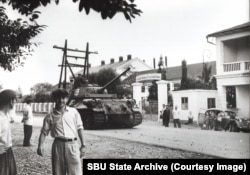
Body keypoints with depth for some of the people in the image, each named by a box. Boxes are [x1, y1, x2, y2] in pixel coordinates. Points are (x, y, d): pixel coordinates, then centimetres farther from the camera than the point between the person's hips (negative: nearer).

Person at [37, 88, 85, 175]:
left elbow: (79, 128, 7)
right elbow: (44, 131, 5)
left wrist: (82, 145, 3)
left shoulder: (74, 112, 6)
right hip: (58, 145, 1)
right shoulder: (50, 116, 6)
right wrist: (40, 145, -10)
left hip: (72, 144, -1)